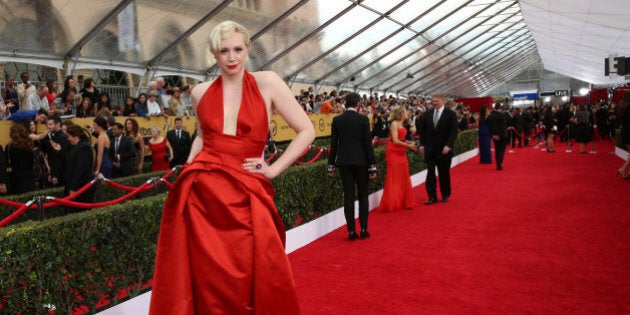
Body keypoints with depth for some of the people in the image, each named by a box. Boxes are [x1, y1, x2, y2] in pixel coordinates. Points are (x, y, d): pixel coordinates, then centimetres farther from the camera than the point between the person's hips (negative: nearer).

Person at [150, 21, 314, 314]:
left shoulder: (267, 82, -1)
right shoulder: (201, 92, 9)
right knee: (207, 278, 6)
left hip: (245, 193, -2)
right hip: (200, 193, 3)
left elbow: (307, 131, 0)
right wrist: (189, 168, 10)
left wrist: (273, 169, -3)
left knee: (255, 280, -2)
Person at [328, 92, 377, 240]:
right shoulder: (363, 120, -4)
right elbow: (367, 143, -5)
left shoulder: (337, 120, 1)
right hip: (361, 161, -1)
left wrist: (331, 165, 8)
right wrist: (372, 166, 0)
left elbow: (333, 144, 2)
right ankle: (363, 229, 10)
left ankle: (351, 231, 5)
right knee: (363, 195, 10)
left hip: (344, 162, 2)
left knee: (348, 196, 4)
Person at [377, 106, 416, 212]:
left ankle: (403, 202, 18)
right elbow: (395, 140, -17)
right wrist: (408, 145, -12)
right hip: (393, 153, -9)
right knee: (393, 178, -5)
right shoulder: (394, 124, -11)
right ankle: (390, 204, 2)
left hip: (401, 153, 9)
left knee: (403, 178, 10)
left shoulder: (401, 124, 14)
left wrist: (409, 143, 1)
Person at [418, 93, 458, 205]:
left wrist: (448, 145, -18)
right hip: (430, 148, 3)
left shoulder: (450, 114, -5)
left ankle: (445, 195, 25)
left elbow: (453, 131, -9)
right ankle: (432, 196, 3)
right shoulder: (428, 113, 7)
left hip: (444, 149, -3)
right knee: (430, 172, -1)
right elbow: (423, 130, 11)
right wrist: (422, 144, 3)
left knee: (444, 173, 9)